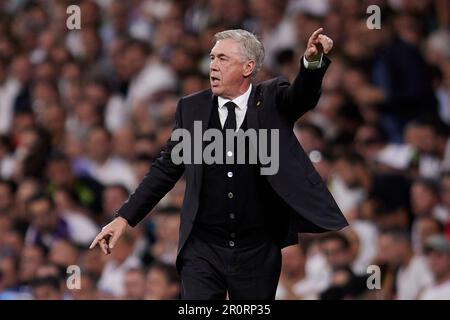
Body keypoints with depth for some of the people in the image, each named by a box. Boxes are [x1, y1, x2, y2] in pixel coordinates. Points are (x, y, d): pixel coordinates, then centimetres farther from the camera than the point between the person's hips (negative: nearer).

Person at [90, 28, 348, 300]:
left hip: (257, 252, -1)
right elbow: (167, 168, 9)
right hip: (203, 249, 1)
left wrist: (313, 61, -41)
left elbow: (303, 94, -19)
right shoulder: (192, 107, 5)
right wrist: (125, 218, 4)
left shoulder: (272, 100, 1)